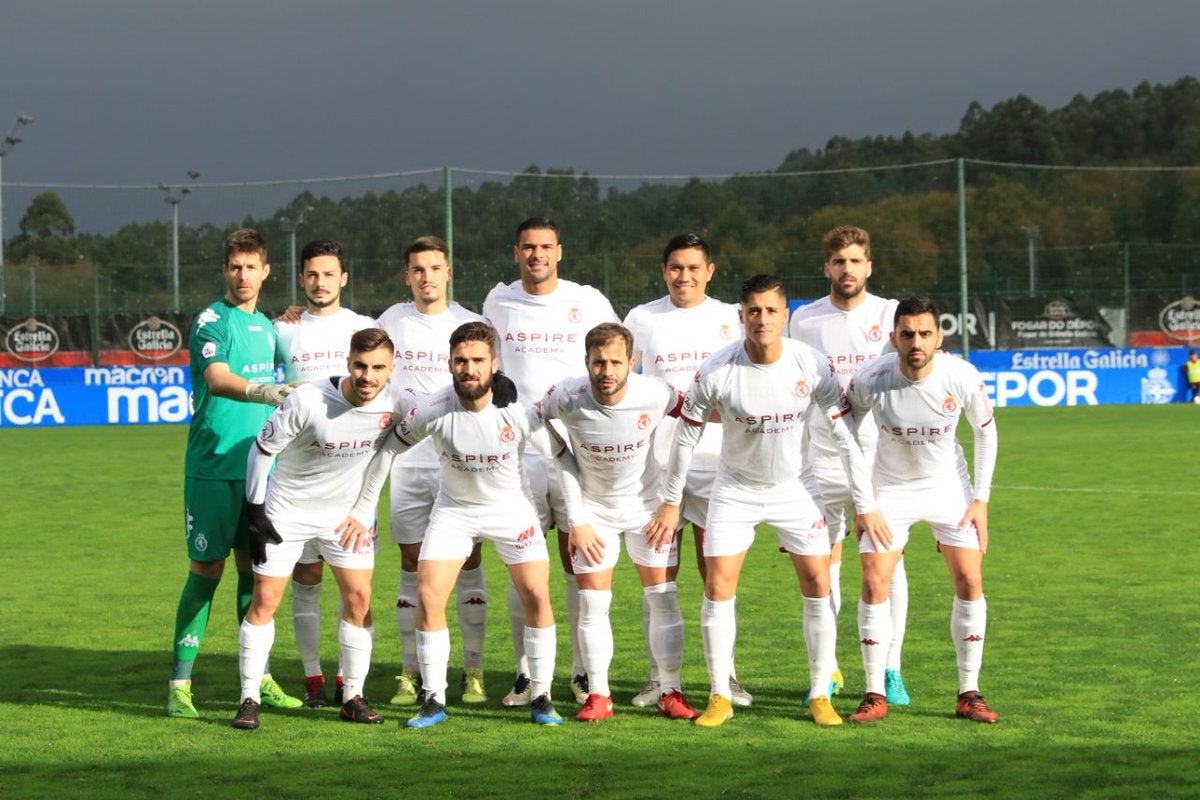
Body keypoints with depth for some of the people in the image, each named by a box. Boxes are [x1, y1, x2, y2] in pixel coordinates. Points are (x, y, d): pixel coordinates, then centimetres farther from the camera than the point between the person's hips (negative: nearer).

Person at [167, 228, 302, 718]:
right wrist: (264, 391, -41)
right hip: (213, 469, -6)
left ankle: (259, 678, 15)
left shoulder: (266, 326, 14)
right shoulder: (211, 322, -9)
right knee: (206, 569, -6)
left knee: (254, 568, 9)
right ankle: (180, 684, -2)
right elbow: (217, 378, -27)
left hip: (259, 467, 6)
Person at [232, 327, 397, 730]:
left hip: (347, 511, 3)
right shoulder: (308, 401, -26)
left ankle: (354, 697, 8)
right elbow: (263, 448, -13)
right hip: (287, 511, -3)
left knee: (359, 597, -3)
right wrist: (254, 511, -12)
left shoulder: (393, 403, -15)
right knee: (265, 599, -5)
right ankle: (250, 698, 3)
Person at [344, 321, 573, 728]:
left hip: (511, 507, 0)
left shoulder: (518, 411, -24)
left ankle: (541, 698, 6)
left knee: (536, 596, -8)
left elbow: (562, 456, -10)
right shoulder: (431, 409, -23)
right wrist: (363, 508, -3)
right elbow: (388, 449, -6)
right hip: (454, 508, 1)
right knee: (427, 596, -11)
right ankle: (434, 701, -1)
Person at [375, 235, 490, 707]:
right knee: (412, 567, 2)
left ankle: (473, 672, 5)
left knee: (468, 562, -1)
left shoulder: (470, 324, 3)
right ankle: (410, 673, 7)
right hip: (408, 460, 1)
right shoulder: (391, 321, 7)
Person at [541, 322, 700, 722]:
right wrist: (576, 520, -9)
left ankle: (671, 692, 9)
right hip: (593, 506, 0)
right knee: (592, 602, -4)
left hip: (647, 503, 0)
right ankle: (597, 695, 5)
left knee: (663, 597, -1)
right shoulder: (565, 398, -24)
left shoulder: (654, 395, -24)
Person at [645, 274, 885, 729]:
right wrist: (671, 503, -1)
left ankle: (820, 695, 6)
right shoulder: (717, 371, -19)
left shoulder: (810, 364, -17)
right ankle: (720, 697, 2)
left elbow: (845, 435, -9)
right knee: (718, 588, -9)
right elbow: (686, 437, -6)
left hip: (793, 488, 1)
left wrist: (865, 505, -8)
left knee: (818, 585, -5)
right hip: (735, 490, -1)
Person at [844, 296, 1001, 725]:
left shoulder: (961, 376, -22)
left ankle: (969, 694, 3)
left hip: (949, 484, 1)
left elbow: (985, 431, -4)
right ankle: (875, 696, 0)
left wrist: (981, 499, -6)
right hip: (890, 488, -1)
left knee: (970, 581, -7)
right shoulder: (870, 379, -24)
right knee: (874, 584, -10)